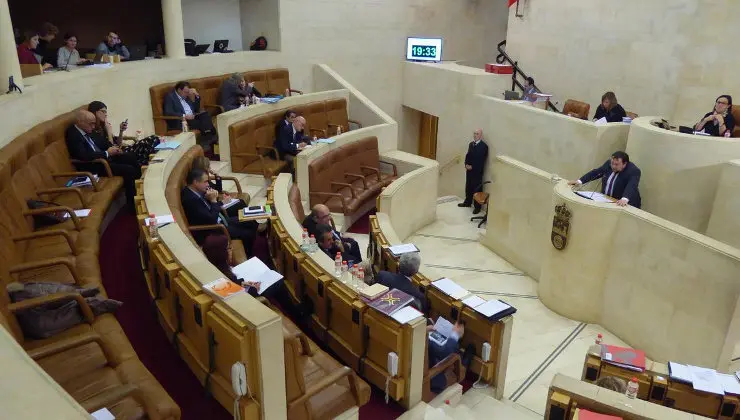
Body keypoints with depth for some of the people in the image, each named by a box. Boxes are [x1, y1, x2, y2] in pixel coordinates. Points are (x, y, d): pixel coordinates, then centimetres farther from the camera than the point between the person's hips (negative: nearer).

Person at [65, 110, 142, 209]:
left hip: (103, 157, 10)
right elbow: (84, 156, -31)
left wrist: (112, 148, -1)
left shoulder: (87, 130, 4)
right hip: (93, 165, -10)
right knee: (129, 170, -18)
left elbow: (100, 140, 18)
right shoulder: (73, 135, -22)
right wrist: (107, 153, -22)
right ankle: (133, 204, -6)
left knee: (131, 157, 8)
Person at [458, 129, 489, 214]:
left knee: (477, 188, 0)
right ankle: (467, 202, 33)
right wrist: (466, 164, -5)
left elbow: (481, 160, -17)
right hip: (469, 169, 7)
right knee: (468, 187, 17)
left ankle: (477, 207, 8)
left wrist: (472, 166, -17)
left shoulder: (484, 146, -13)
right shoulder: (471, 144, 10)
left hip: (477, 171, -7)